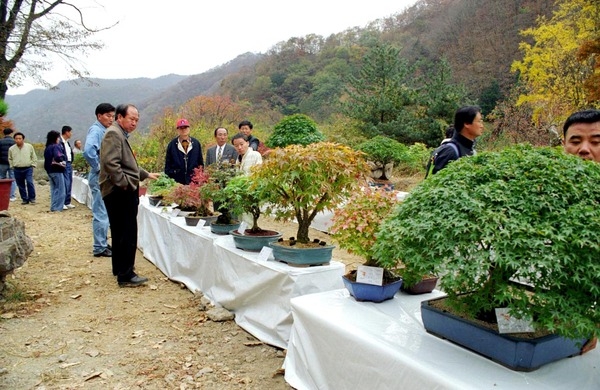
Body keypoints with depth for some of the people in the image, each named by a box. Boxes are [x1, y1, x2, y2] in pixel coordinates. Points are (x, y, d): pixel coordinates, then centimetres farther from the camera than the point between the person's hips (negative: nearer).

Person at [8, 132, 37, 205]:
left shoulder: (29, 146, 1)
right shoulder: (11, 149, 5)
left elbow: (34, 157, 8)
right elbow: (10, 159, 19)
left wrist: (33, 165, 2)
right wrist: (12, 166, 11)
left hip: (28, 169, -2)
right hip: (17, 170, 3)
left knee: (29, 183, -16)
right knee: (21, 185, 6)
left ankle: (32, 198, -4)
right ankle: (25, 199, 17)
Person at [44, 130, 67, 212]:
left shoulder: (47, 147, 13)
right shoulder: (56, 146, -13)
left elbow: (47, 159, 13)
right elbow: (58, 157, -28)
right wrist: (62, 162, -13)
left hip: (49, 170, 9)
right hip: (57, 170, -9)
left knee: (54, 189, 15)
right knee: (60, 190, -2)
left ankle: (53, 206, 19)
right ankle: (57, 207, -3)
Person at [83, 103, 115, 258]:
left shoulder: (103, 131, 14)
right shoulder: (96, 130, -14)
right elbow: (88, 151, -31)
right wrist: (98, 168, -20)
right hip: (99, 178, -10)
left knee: (103, 213, 16)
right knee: (101, 214, -4)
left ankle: (103, 244, 27)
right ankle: (99, 248, 4)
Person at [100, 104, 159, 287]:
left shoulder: (121, 135, 21)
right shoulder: (113, 134, -11)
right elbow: (111, 163, -23)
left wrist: (146, 175, 30)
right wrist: (127, 184, -21)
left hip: (124, 192, 11)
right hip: (120, 192, -11)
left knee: (121, 233, 18)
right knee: (127, 234, -8)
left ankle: (119, 269, 29)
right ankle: (125, 276, -3)